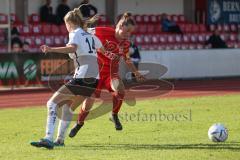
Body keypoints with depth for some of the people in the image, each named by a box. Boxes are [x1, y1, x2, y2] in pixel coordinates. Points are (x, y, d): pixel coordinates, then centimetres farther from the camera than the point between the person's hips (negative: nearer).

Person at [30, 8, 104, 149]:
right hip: (94, 79, 8)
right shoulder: (90, 35, 20)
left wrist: (51, 49, -34)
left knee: (52, 103, -9)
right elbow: (103, 49, 36)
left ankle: (48, 139, -22)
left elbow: (72, 48, -24)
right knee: (68, 106, 25)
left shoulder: (75, 33, -1)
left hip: (82, 78, -8)